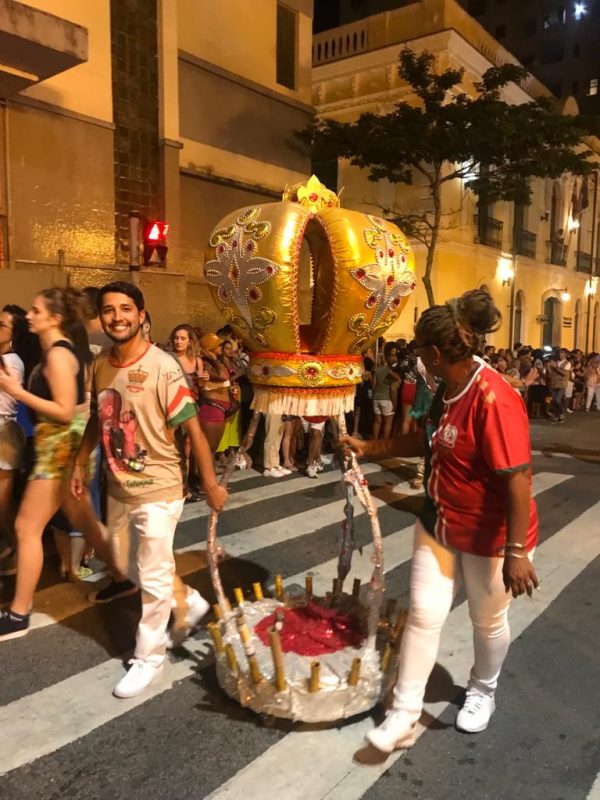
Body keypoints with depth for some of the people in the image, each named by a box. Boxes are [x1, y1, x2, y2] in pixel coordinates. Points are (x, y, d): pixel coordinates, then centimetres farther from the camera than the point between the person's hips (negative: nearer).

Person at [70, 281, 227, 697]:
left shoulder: (163, 367, -19)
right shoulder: (100, 364, 0)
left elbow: (193, 429, -17)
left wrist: (211, 484, -14)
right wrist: (80, 464, 15)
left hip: (158, 490, -7)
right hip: (118, 487, 7)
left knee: (154, 577, 5)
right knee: (126, 564, 22)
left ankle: (149, 656, 26)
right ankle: (191, 602, 43)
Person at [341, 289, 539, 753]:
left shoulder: (494, 401, -29)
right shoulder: (449, 388, -1)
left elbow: (519, 479, -29)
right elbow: (430, 441, 16)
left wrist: (516, 552, -27)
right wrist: (371, 449, 15)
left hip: (490, 536, -7)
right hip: (438, 524, 8)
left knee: (488, 621, 17)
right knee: (423, 615, 9)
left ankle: (482, 693, 46)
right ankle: (405, 713, 23)